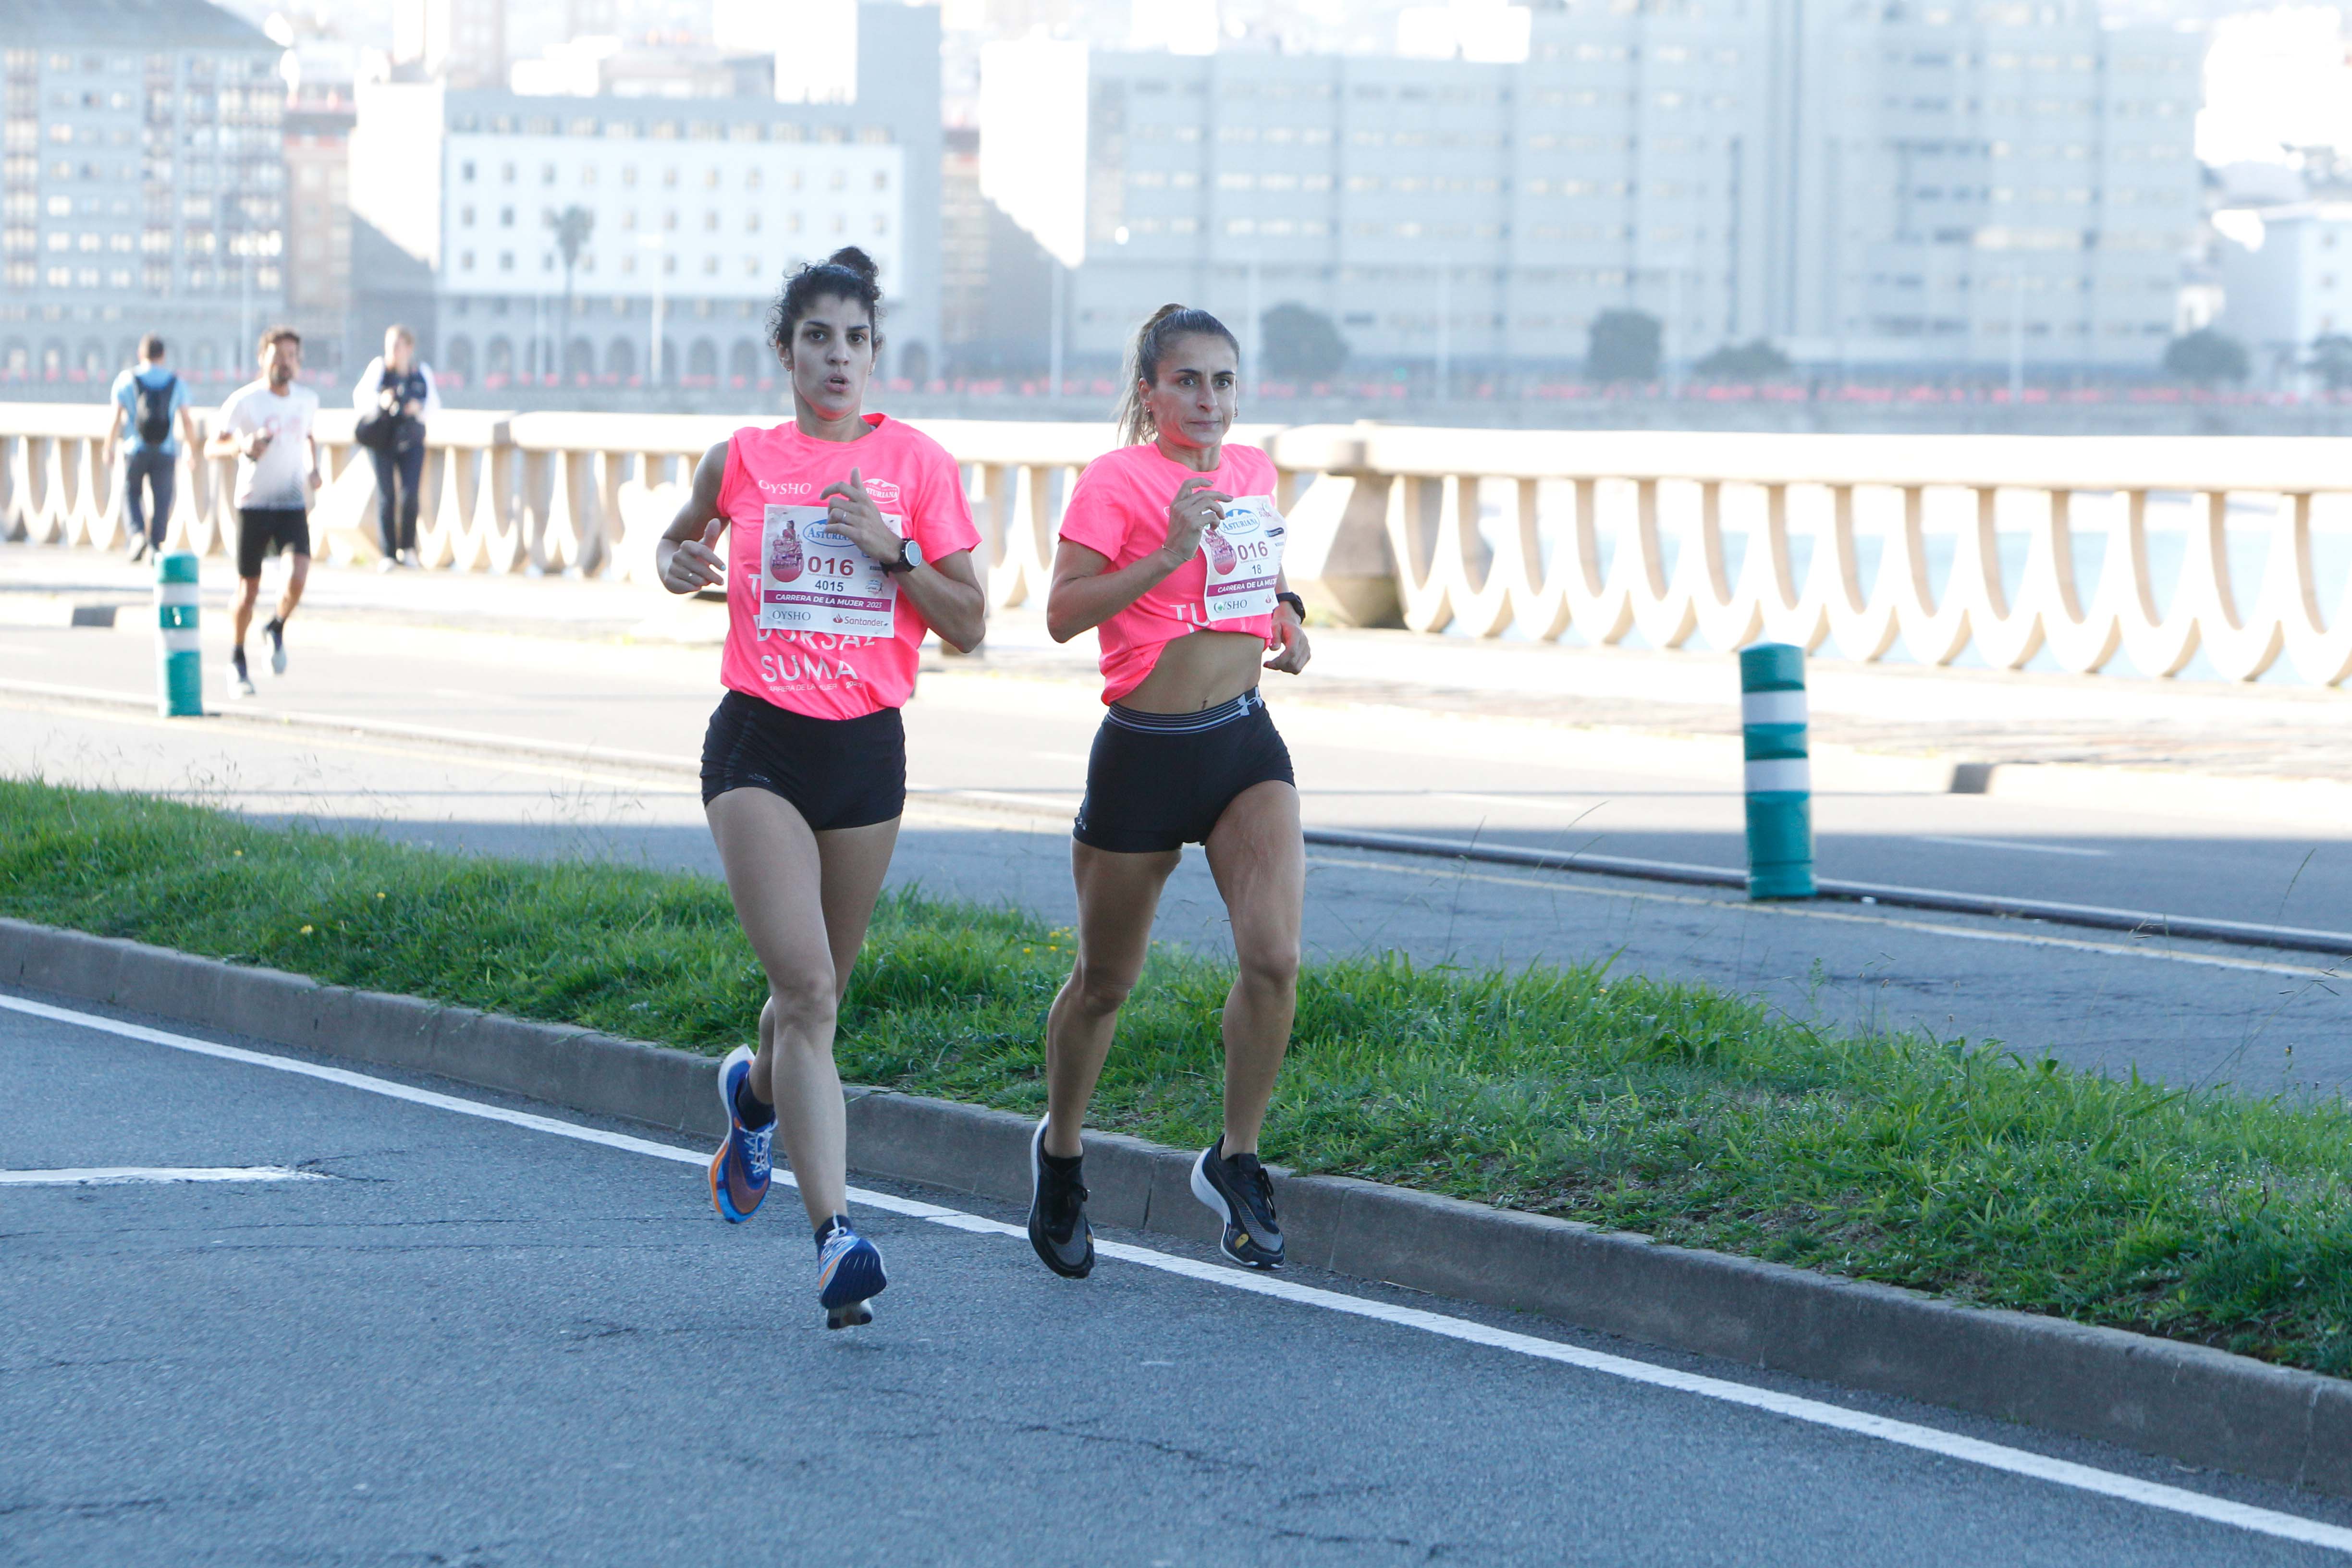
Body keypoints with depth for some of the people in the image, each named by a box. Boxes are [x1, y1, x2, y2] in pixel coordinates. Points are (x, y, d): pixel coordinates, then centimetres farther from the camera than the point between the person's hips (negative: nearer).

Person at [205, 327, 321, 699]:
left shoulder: (307, 400, 6)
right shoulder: (244, 401, -8)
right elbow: (212, 447, -8)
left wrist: (314, 469, 10)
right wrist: (241, 447, -27)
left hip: (293, 504, 2)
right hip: (253, 502, -2)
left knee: (297, 578, -19)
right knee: (248, 590, 3)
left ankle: (277, 630, 12)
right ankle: (238, 665, 23)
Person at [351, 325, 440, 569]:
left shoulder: (422, 372, 3)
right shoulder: (379, 367, -4)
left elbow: (434, 409, 3)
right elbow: (361, 395, -13)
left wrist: (420, 408, -19)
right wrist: (381, 400, -32)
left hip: (411, 441, 1)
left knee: (410, 494, -12)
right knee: (386, 495, -7)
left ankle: (407, 548, 5)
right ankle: (388, 554, -2)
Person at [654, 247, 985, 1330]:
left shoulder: (916, 465, 3)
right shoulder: (742, 461, 3)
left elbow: (968, 627, 3)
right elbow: (680, 540, 22)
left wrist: (894, 548, -12)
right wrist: (678, 563, -1)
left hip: (868, 750, 2)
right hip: (760, 744, -2)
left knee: (818, 993, 15)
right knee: (807, 990, -16)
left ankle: (754, 1095, 51)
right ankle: (836, 1235, -22)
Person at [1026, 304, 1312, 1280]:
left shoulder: (1253, 470, 10)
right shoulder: (1117, 480, -9)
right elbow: (1063, 613, -16)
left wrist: (1285, 612, 9)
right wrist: (1169, 554, -25)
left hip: (1245, 743, 4)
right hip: (1145, 752, -4)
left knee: (1274, 956, -15)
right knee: (1105, 981, 9)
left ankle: (1236, 1162, 1)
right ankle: (1059, 1154, 34)